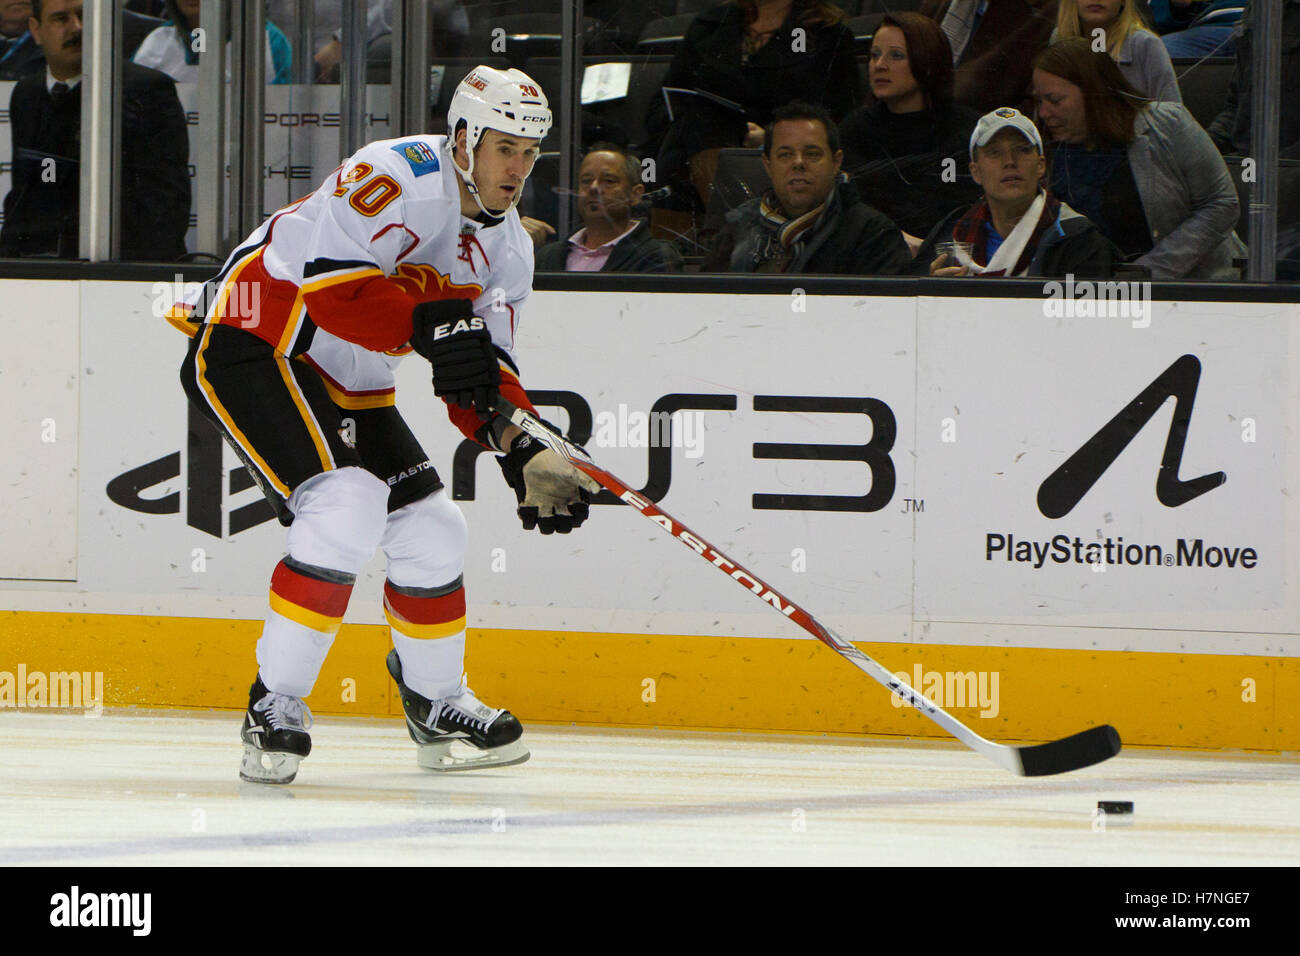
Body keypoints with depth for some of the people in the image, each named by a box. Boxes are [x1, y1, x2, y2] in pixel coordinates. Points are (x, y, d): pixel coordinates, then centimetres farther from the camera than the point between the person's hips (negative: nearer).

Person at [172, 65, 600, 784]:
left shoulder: (506, 247, 7)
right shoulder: (400, 176, -21)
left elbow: (483, 363, 10)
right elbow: (320, 273, -31)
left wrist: (522, 453, -8)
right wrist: (426, 325, -36)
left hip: (349, 385, 9)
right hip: (252, 342, -9)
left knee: (432, 530, 7)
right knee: (349, 502, -27)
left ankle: (436, 703, 31)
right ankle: (275, 706, -19)